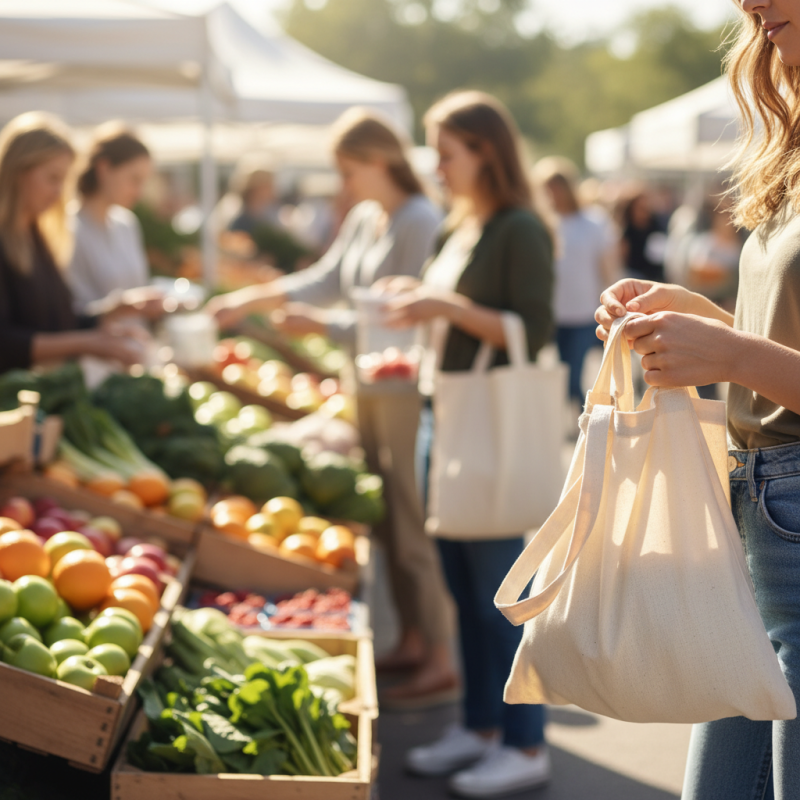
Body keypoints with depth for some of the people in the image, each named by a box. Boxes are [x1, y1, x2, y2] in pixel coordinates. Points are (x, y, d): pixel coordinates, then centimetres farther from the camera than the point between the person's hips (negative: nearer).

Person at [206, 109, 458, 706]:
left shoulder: (421, 222, -16)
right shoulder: (364, 219, 12)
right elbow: (327, 280, 18)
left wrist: (321, 325, -17)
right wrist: (255, 299, 8)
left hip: (407, 389, -9)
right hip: (371, 385, 9)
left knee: (414, 525, -4)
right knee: (388, 522, 15)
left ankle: (440, 661, 5)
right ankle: (411, 640, 26)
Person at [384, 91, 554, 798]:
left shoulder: (521, 231, -12)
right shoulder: (464, 229, 14)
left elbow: (534, 332, -18)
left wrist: (451, 306, -22)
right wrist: (422, 300, 6)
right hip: (446, 418, 9)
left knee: (499, 592, -2)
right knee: (465, 588, 14)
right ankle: (480, 727, 25)